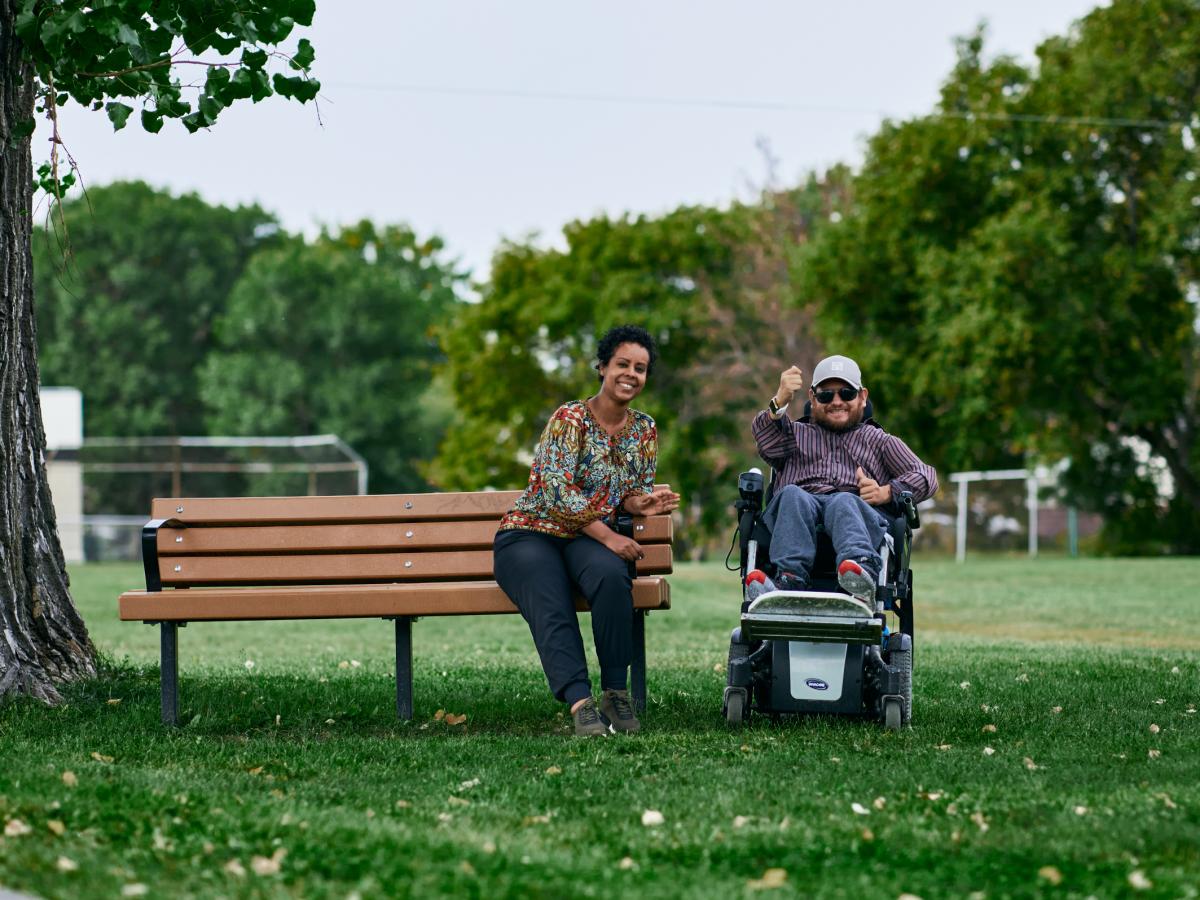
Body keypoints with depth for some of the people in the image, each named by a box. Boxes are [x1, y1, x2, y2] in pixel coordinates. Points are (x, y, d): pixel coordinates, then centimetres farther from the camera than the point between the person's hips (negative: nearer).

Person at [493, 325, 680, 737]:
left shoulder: (644, 429, 10)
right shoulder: (570, 418, -9)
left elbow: (634, 492, 17)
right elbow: (558, 491, -16)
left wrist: (642, 502, -9)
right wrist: (609, 537, -22)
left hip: (586, 538, 4)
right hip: (528, 533, -4)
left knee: (612, 576, -34)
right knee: (552, 607, -35)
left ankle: (616, 692, -30)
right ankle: (581, 703, -49)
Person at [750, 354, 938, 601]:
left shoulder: (879, 441, 34)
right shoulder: (797, 434, 36)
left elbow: (926, 477, 18)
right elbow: (767, 443, 10)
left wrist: (887, 493, -4)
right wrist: (780, 402, -10)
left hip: (860, 509, -1)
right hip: (802, 507, 1)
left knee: (844, 503, -38)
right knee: (792, 495, -35)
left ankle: (861, 570, -69)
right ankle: (790, 579, -56)